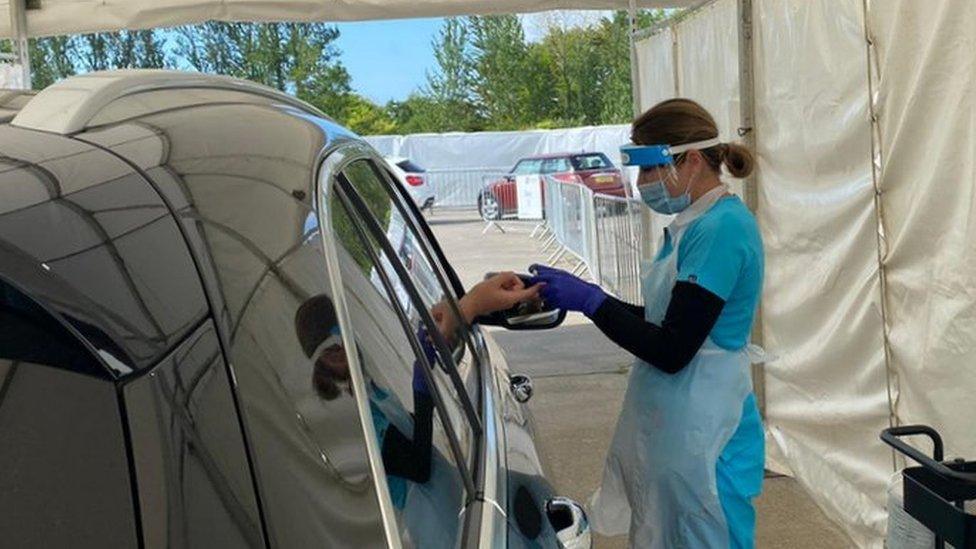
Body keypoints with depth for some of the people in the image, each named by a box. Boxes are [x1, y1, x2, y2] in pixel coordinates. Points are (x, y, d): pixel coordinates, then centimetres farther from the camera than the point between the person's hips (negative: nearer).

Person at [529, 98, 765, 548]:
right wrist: (581, 296, 4)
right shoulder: (692, 224, 10)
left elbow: (671, 351, -23)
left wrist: (589, 300, -18)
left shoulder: (721, 229, -20)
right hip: (671, 426, 9)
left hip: (701, 434, -9)